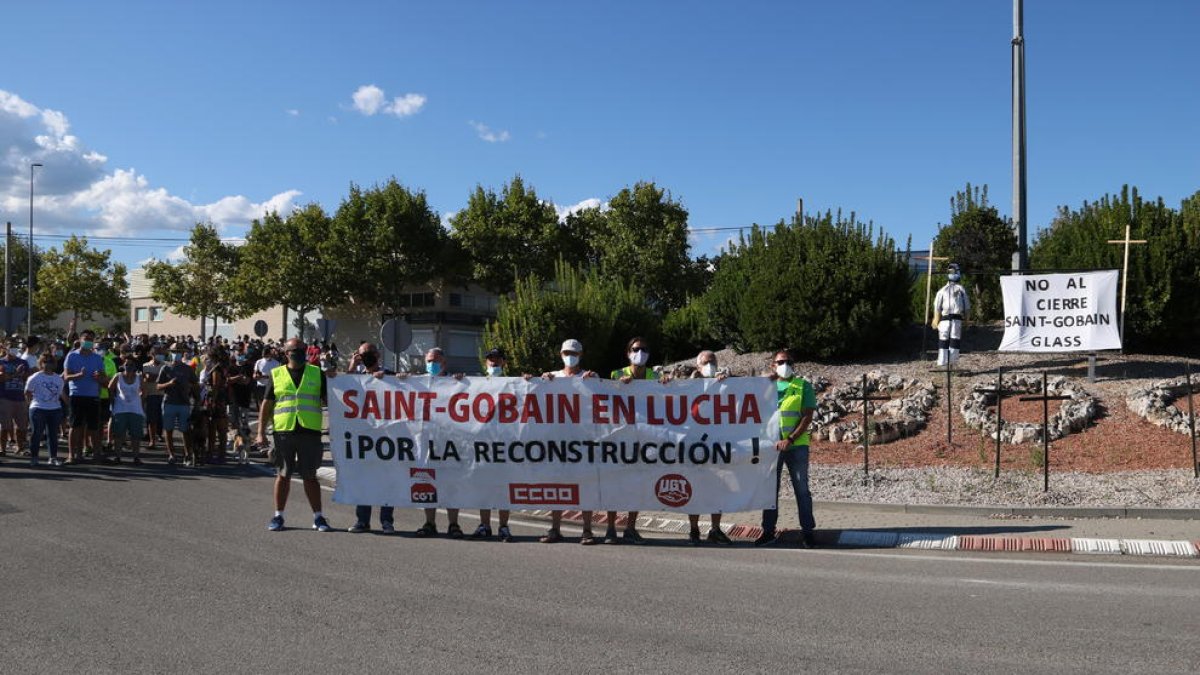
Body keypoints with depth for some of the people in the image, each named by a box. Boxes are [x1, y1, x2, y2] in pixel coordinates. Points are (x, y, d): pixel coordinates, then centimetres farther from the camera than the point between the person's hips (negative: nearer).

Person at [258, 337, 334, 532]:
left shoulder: (317, 374, 9)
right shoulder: (276, 375, 8)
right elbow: (266, 405, 8)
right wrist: (261, 432, 3)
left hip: (310, 431, 0)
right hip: (283, 431, 0)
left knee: (310, 476, 4)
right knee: (283, 475, 7)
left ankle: (318, 517, 9)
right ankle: (278, 516, 17)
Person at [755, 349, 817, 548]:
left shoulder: (803, 386, 3)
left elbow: (808, 416, -5)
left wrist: (790, 439, -14)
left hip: (797, 445, -2)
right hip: (771, 445, 2)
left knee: (802, 489, 2)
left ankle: (807, 530, 9)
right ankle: (768, 530, 14)